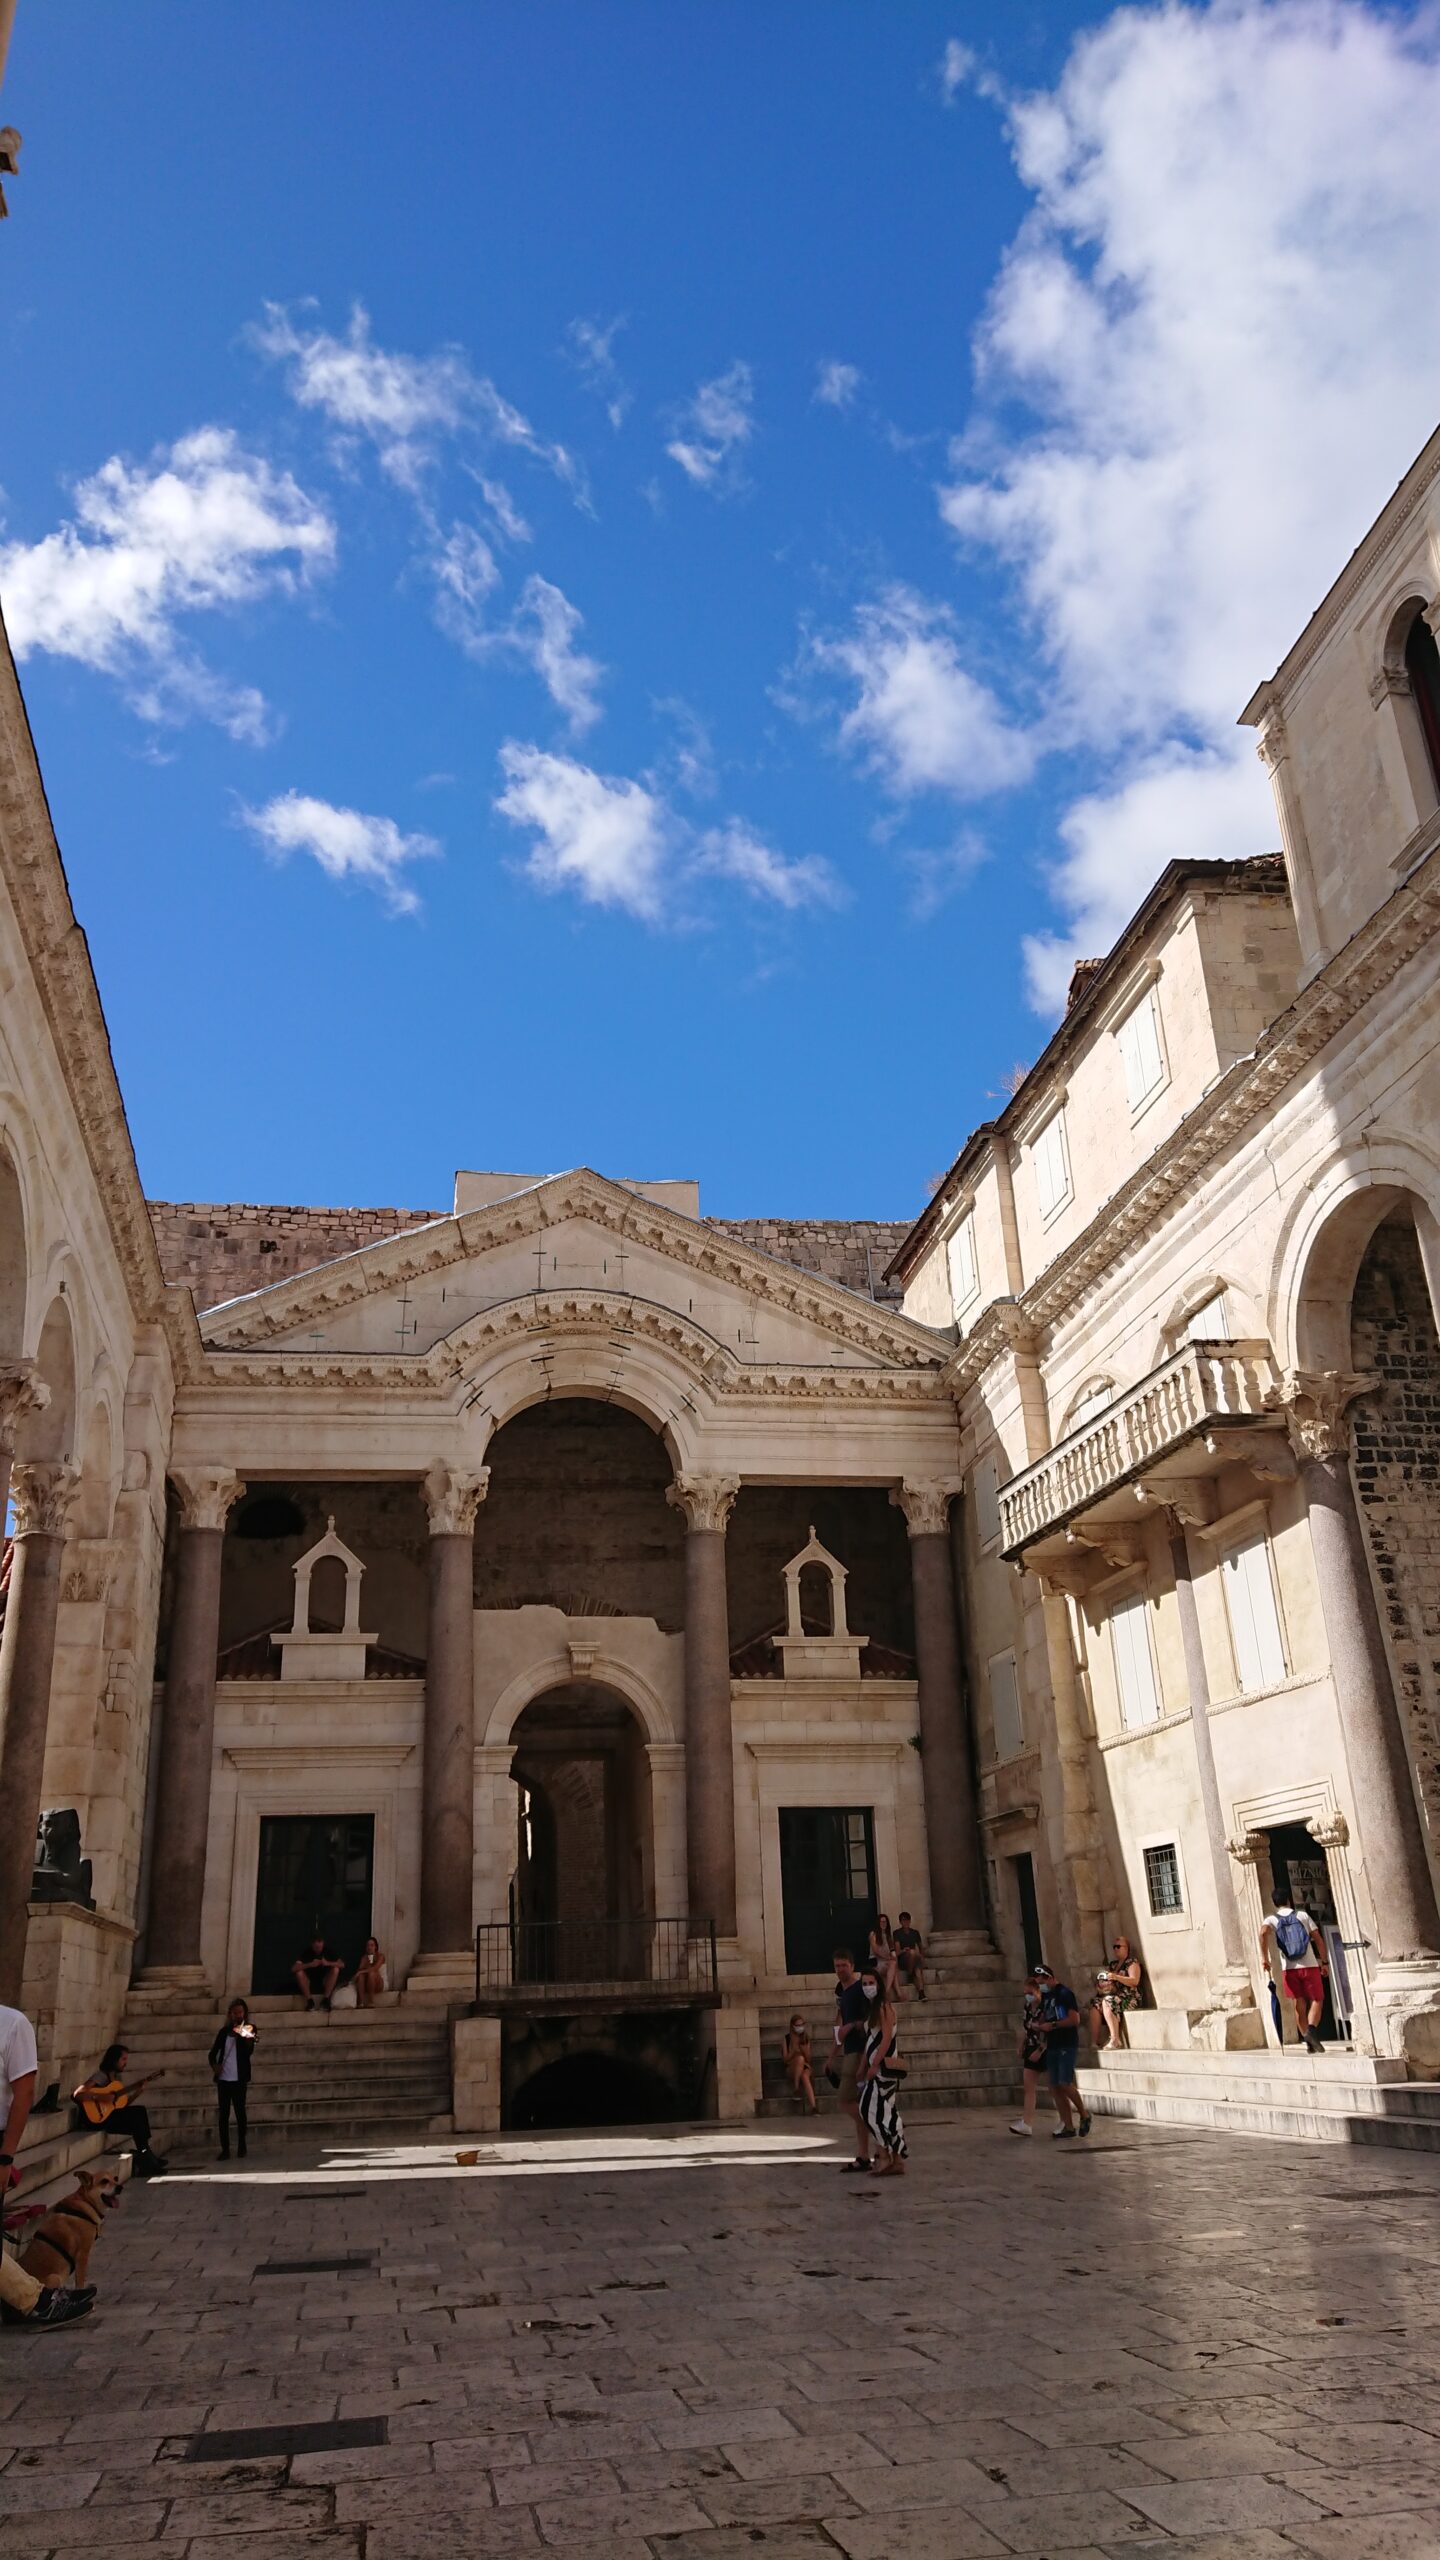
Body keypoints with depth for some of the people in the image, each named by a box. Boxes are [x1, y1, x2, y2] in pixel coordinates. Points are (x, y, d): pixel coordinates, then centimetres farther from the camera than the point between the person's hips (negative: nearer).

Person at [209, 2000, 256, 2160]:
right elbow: (213, 2052, 15)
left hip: (239, 2079, -3)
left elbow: (249, 2052, -13)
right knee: (223, 2114, 2)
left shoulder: (249, 2030, 2)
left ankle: (241, 2147, 13)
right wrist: (214, 2064, -5)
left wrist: (246, 2038, -33)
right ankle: (225, 2149, 7)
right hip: (223, 2078, 3)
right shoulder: (224, 2031, 12)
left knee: (239, 2112, 0)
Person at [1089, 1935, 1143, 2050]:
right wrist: (1101, 1984, -3)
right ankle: (1096, 2041, -26)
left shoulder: (1132, 1962, 3)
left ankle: (1115, 2039, -33)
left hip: (1129, 1998, -6)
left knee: (1107, 2002, -33)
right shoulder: (1112, 1965, 23)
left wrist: (1116, 1977, -20)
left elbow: (1135, 1981, -10)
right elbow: (1108, 1980, 21)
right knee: (1095, 2004, -20)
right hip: (1114, 1995, 6)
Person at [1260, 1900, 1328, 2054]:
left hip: (1289, 1969, 1)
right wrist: (1324, 1962, 13)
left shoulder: (1272, 1919, 5)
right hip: (1310, 1966, -1)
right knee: (1316, 2000, 8)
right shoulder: (1303, 1915, 7)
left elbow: (1263, 1933, -17)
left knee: (1299, 2006, 10)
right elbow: (1318, 1939, 4)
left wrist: (1264, 1957, -15)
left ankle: (1309, 2042, 8)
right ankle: (1312, 2029, -17)